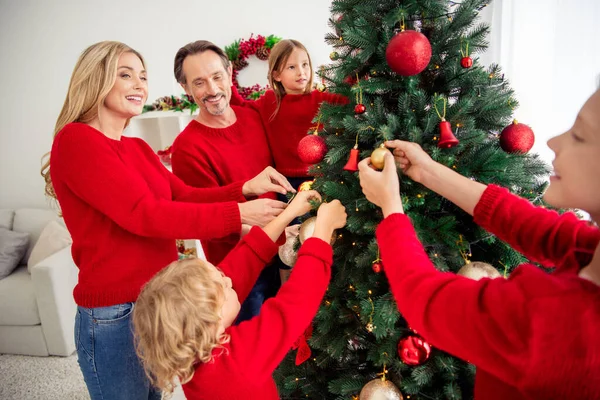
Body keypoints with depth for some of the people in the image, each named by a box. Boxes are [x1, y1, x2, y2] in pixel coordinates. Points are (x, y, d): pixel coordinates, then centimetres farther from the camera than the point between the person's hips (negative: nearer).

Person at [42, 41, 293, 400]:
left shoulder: (137, 148, 10)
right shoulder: (76, 140, -16)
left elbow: (184, 196, 1)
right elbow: (144, 214, -24)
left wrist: (245, 189, -16)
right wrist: (238, 214, -26)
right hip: (115, 316, -7)